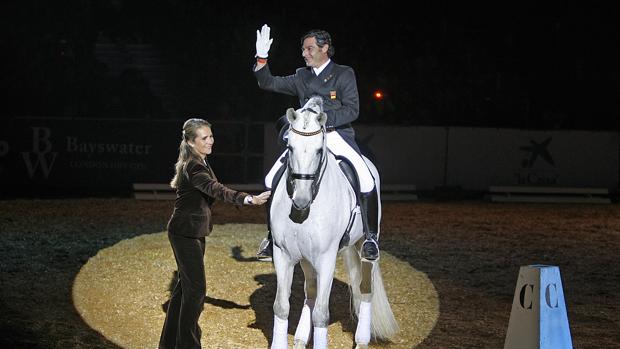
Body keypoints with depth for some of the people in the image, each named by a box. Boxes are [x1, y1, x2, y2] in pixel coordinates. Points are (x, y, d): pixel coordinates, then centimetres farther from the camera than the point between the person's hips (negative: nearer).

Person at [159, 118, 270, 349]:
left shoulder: (199, 164, 9)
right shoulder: (193, 169, -24)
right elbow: (217, 190, -41)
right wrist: (248, 199, -54)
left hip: (195, 232, 10)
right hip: (185, 232, -10)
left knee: (185, 284, 17)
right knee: (196, 287, -7)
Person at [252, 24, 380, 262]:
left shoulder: (344, 74, 4)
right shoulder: (301, 77, 17)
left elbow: (352, 110, -5)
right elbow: (268, 83, 17)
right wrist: (261, 58, 2)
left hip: (337, 135, -4)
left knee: (366, 180, -25)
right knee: (272, 180, -11)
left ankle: (371, 238, -12)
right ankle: (272, 236, 0)